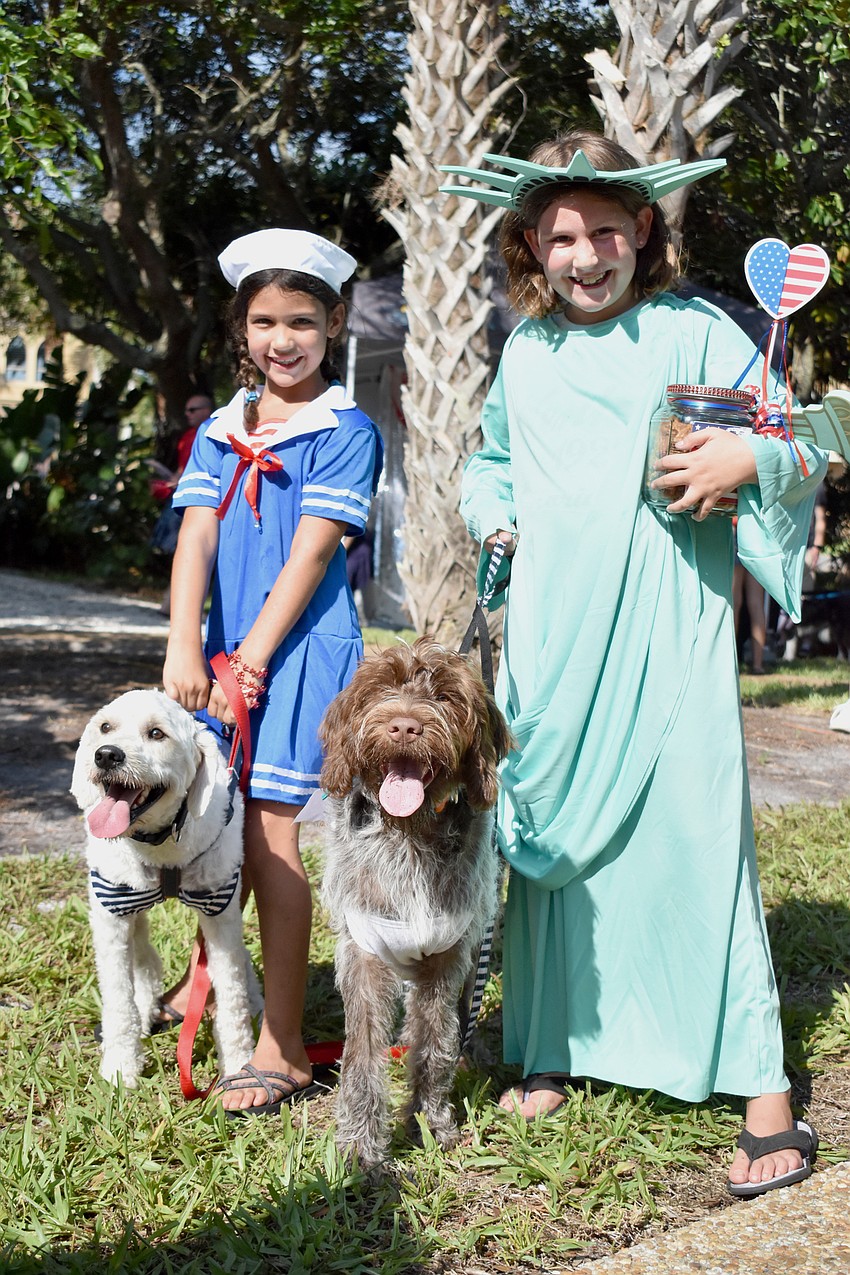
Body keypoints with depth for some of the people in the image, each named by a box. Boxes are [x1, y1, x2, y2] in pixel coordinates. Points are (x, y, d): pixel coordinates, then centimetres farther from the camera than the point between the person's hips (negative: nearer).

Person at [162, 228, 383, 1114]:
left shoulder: (345, 431, -5)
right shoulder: (220, 433, 11)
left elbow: (312, 551, -11)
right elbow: (197, 539, 0)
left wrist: (252, 658, -15)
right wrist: (184, 650, -12)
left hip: (299, 648, -6)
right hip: (225, 647, 6)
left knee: (268, 835, -6)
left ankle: (282, 1048, 1)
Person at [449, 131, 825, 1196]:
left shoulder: (693, 332, -1)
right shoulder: (523, 355, 12)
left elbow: (804, 452, -2)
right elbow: (489, 459, 29)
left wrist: (750, 459, -23)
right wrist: (491, 514, 8)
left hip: (668, 628, -5)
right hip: (551, 632, 5)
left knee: (696, 829, -9)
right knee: (551, 835, 10)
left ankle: (763, 1091, -1)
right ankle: (554, 1048, 26)